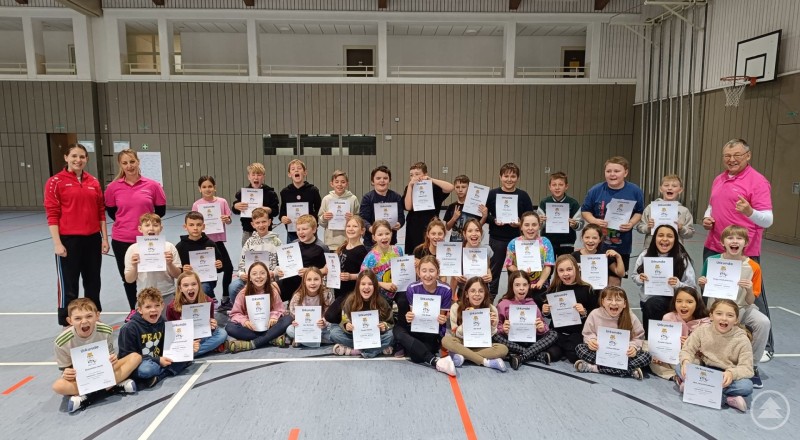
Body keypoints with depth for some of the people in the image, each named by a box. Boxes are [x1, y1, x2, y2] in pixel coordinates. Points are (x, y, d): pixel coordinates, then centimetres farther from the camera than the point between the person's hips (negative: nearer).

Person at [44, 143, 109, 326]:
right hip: (68, 240, -4)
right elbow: (52, 214, -7)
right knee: (69, 284, 4)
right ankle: (67, 325, 16)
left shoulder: (94, 182, 8)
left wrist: (105, 238, 8)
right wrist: (57, 243, -12)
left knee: (93, 282, 14)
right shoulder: (55, 182, -4)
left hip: (93, 239, 4)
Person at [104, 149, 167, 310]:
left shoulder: (152, 185, -5)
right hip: (121, 240, 2)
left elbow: (161, 210, 6)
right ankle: (134, 312, 31)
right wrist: (125, 221, 6)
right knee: (128, 279, 14)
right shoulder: (113, 187, -1)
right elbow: (110, 210, 13)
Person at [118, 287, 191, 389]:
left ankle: (156, 378, -22)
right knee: (146, 369, -40)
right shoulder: (129, 328, -14)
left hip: (159, 360, 7)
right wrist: (157, 360, -18)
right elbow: (128, 355, -14)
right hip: (137, 364, -7)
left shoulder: (162, 323, 4)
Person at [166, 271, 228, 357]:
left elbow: (210, 324, 4)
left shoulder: (207, 302, -11)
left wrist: (212, 327, -22)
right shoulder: (172, 307, -13)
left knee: (222, 333, -26)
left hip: (203, 336, 3)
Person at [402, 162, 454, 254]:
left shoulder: (433, 188, 1)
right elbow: (408, 207, -8)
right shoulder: (409, 189, 8)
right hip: (414, 230, 2)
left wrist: (431, 179, -16)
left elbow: (450, 188, -17)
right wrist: (410, 186, -10)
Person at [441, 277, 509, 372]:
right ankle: (487, 362, -28)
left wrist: (493, 326, -22)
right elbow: (456, 335, -9)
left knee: (503, 349, -26)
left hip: (482, 346, 1)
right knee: (446, 340, -32)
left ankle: (461, 356, -25)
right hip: (462, 344, -1)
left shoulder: (491, 309, -8)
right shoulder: (456, 307, -12)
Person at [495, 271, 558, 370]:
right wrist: (503, 329, -23)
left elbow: (542, 327, 6)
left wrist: (541, 328, -17)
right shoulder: (503, 304, 0)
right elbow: (496, 327, -1)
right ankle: (539, 355, -30)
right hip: (512, 341, -2)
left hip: (531, 340, 2)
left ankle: (520, 357, -31)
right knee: (495, 337, -31)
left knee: (553, 334, -17)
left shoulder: (532, 304, 7)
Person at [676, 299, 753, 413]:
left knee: (747, 386, -31)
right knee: (679, 368, -23)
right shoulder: (702, 331, -6)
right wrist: (686, 362, -27)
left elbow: (747, 368, -14)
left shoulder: (742, 340, -10)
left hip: (726, 377, -2)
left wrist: (732, 373, -36)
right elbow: (687, 350, -3)